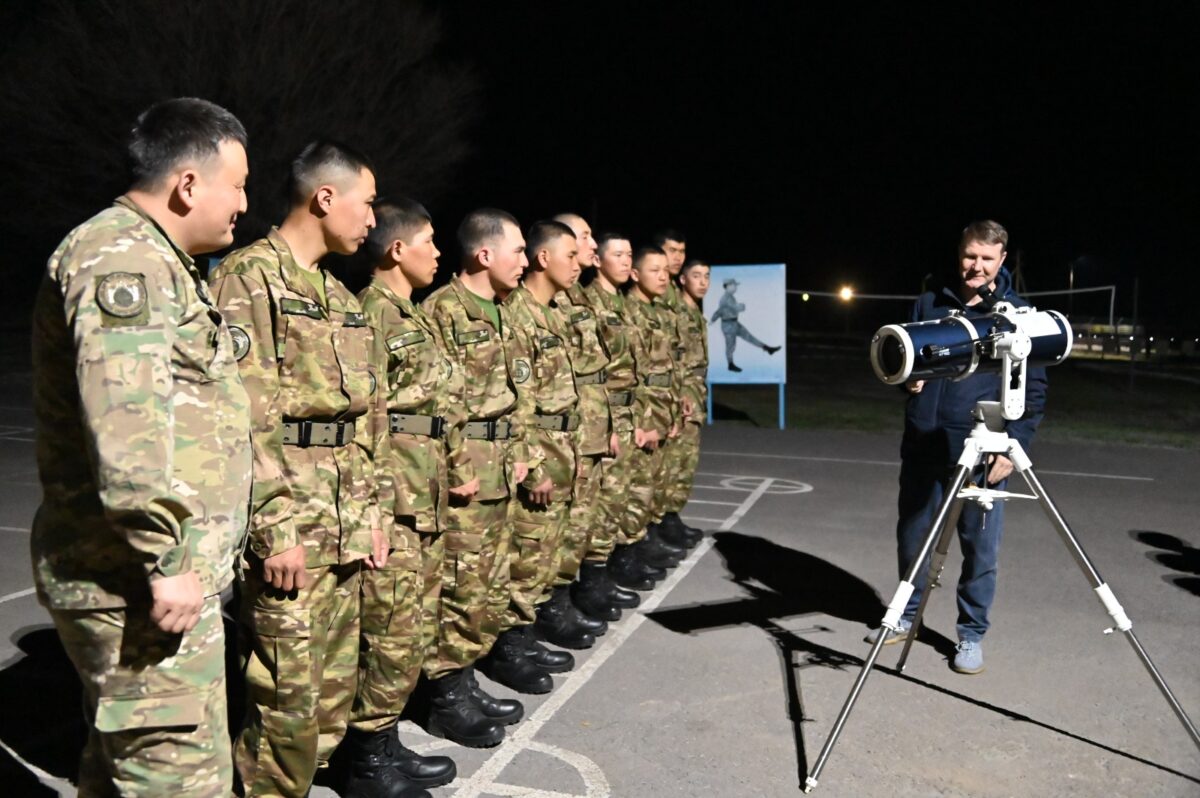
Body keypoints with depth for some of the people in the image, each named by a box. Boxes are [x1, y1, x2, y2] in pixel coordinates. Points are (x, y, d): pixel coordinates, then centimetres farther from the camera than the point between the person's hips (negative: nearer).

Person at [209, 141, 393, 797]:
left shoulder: (336, 293, 18)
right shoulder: (249, 275, -9)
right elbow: (245, 414, -17)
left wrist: (374, 509, 15)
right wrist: (275, 528, -19)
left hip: (345, 525, 8)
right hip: (289, 527, -8)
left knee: (335, 685, 15)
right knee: (287, 696, -1)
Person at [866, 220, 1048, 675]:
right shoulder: (930, 302, 7)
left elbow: (1034, 390, 0)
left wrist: (1014, 446, -10)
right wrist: (909, 377, -4)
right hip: (923, 443, 3)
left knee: (980, 547, 3)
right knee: (912, 536, 12)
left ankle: (972, 635, 20)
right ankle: (907, 616, 31)